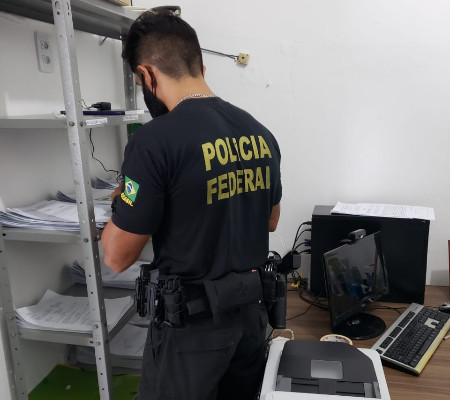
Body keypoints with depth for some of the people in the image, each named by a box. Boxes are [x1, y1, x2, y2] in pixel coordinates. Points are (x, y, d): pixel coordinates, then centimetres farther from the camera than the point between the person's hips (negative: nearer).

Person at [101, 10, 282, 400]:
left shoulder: (155, 139, -22)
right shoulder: (260, 132, -1)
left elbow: (118, 256, -15)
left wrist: (125, 207, 4)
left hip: (193, 322, -6)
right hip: (252, 309, 6)